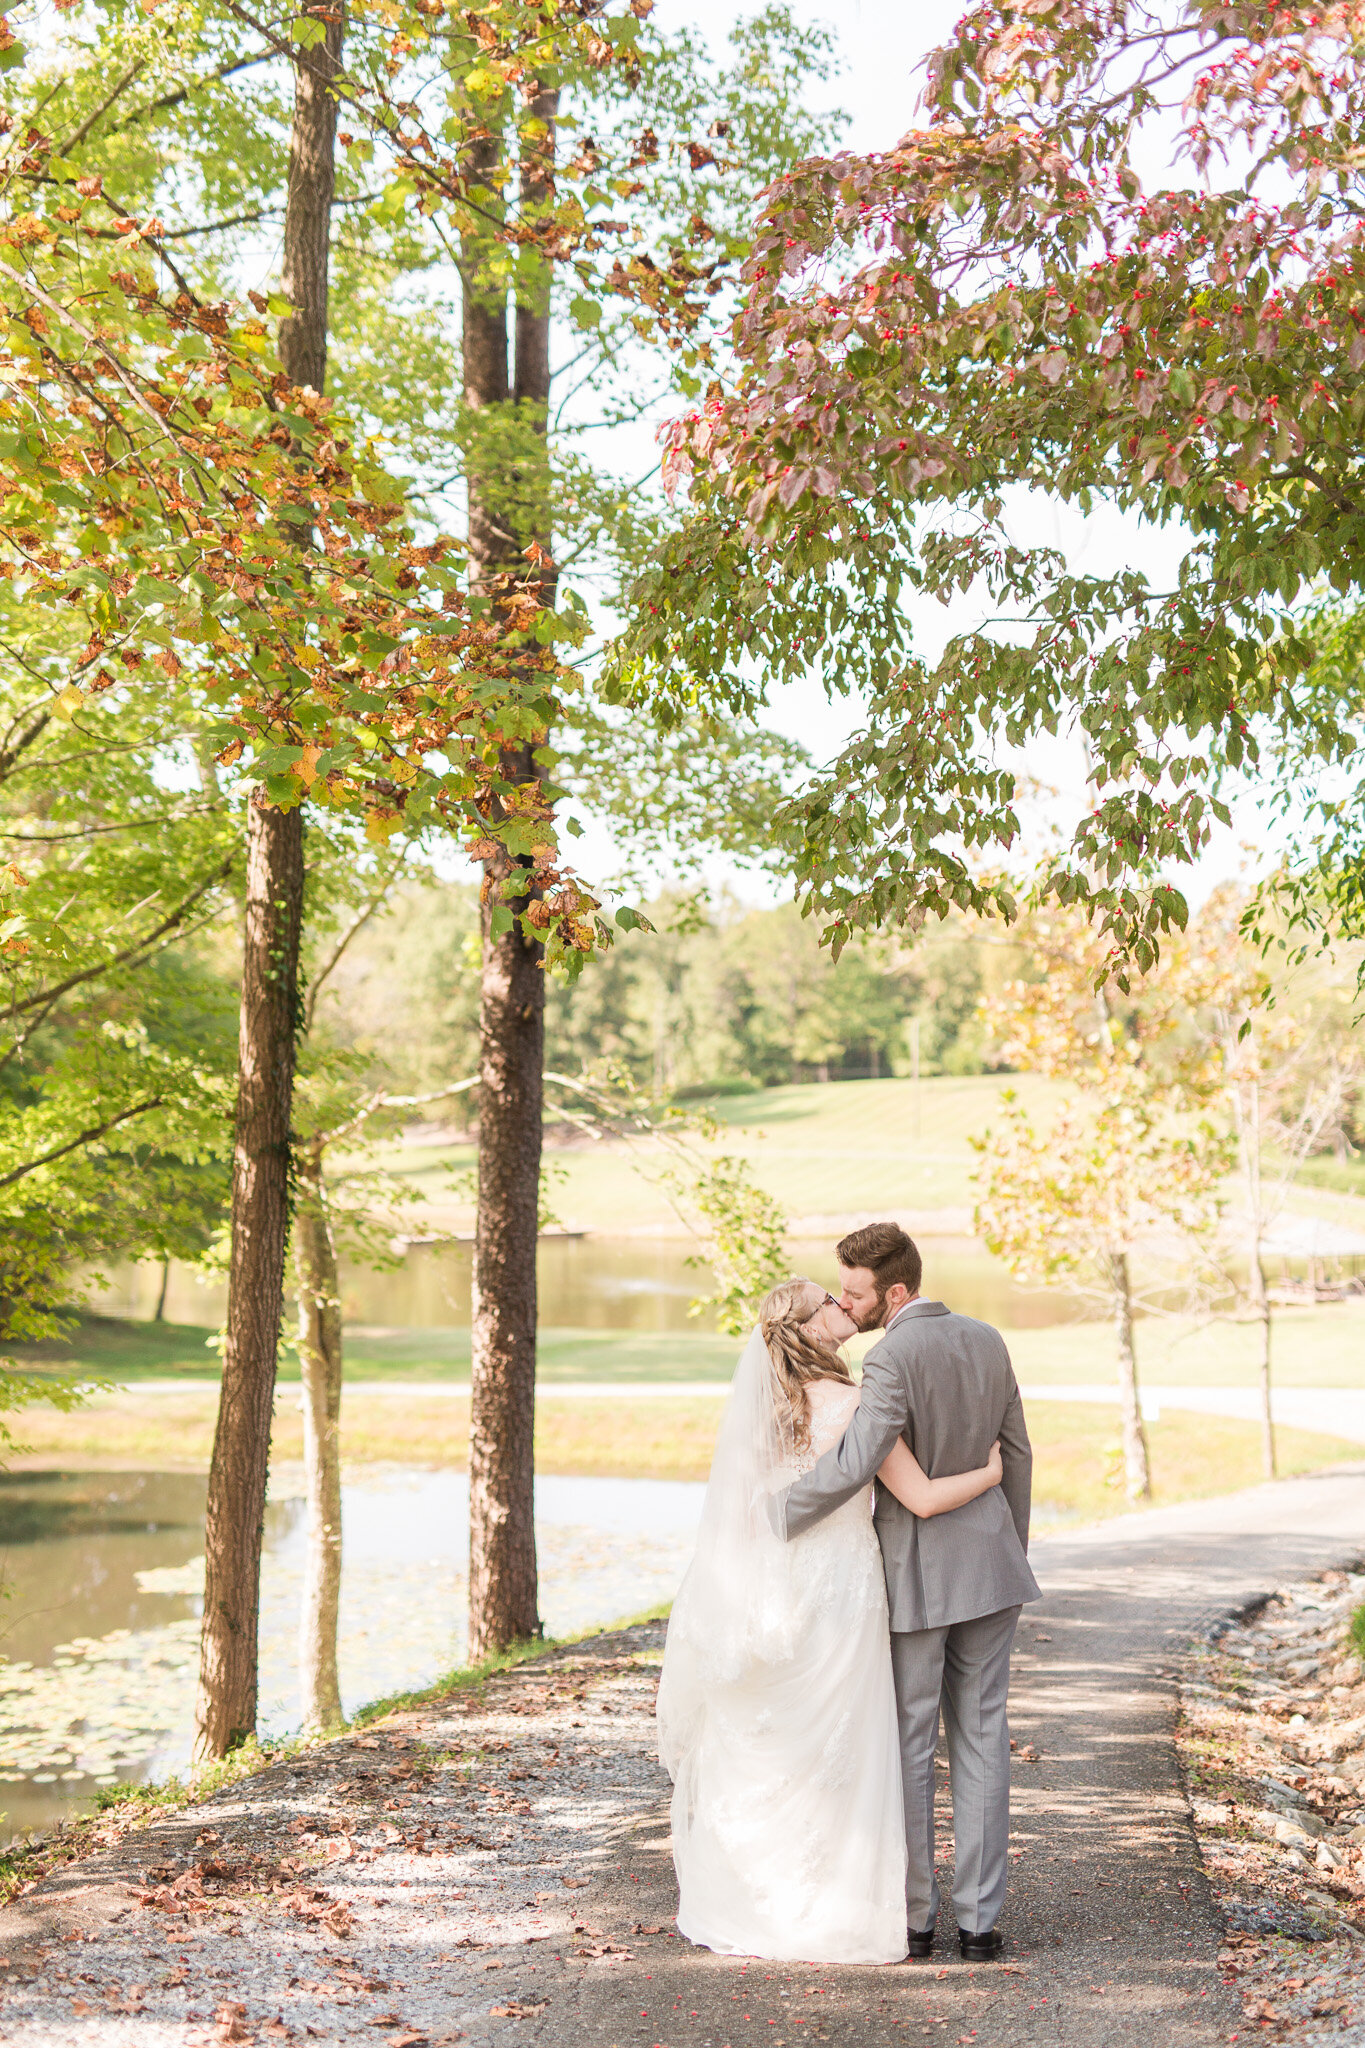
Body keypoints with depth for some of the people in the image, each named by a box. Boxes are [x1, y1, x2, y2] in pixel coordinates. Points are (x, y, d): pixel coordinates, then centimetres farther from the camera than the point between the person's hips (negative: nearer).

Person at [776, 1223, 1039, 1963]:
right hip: (987, 1566, 6)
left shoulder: (894, 1357, -18)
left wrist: (778, 1515, -17)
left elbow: (853, 1462, -30)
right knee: (981, 1741, 8)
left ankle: (912, 1917, 13)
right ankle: (979, 1920, 10)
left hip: (914, 1573, -6)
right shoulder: (987, 1341, 5)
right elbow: (1016, 1453, 12)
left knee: (908, 1744, 6)